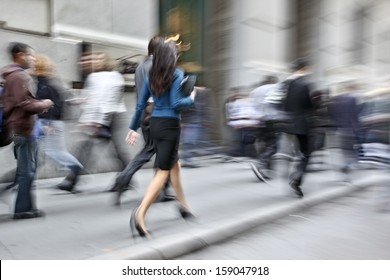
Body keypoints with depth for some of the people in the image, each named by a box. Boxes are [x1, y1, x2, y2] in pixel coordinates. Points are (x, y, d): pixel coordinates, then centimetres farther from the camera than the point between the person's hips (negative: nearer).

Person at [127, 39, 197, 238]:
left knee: (174, 163, 22)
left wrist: (133, 128, 13)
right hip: (170, 125, -7)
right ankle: (140, 213, -16)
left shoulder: (150, 76, 8)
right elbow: (175, 104, -18)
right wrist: (191, 98, 1)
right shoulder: (177, 75, -10)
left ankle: (182, 204, 35)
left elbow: (141, 105, 7)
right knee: (163, 172, -3)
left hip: (154, 124, 7)